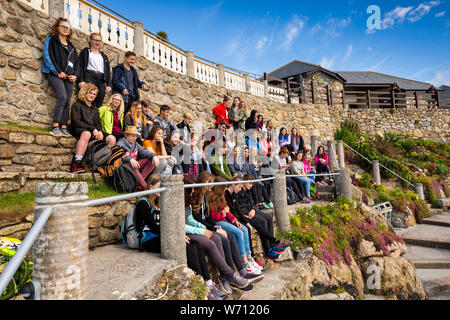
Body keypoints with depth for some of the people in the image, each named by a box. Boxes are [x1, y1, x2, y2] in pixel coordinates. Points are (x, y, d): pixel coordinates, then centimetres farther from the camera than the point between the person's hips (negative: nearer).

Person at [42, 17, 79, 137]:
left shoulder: (71, 47, 25)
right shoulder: (51, 40, 10)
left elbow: (76, 63, 21)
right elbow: (47, 56, -2)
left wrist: (75, 75, 2)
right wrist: (58, 72, -12)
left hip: (69, 77, 5)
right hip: (55, 74, -5)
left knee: (67, 102, -4)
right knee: (62, 97, -24)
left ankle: (63, 128, -4)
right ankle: (55, 127, -23)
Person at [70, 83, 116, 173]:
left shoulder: (95, 109, 28)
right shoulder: (77, 105, 10)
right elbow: (76, 122, -5)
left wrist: (99, 131, -8)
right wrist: (92, 129, -16)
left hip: (94, 131, 6)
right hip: (79, 129, -5)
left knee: (112, 138, -19)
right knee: (86, 134, -42)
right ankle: (76, 164, -44)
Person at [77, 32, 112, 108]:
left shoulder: (104, 56, 27)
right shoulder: (85, 52, 16)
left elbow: (108, 71, 20)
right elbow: (80, 66, 5)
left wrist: (109, 85, 5)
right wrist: (80, 80, -11)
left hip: (101, 80, 3)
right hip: (89, 78, -3)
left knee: (99, 104, -5)